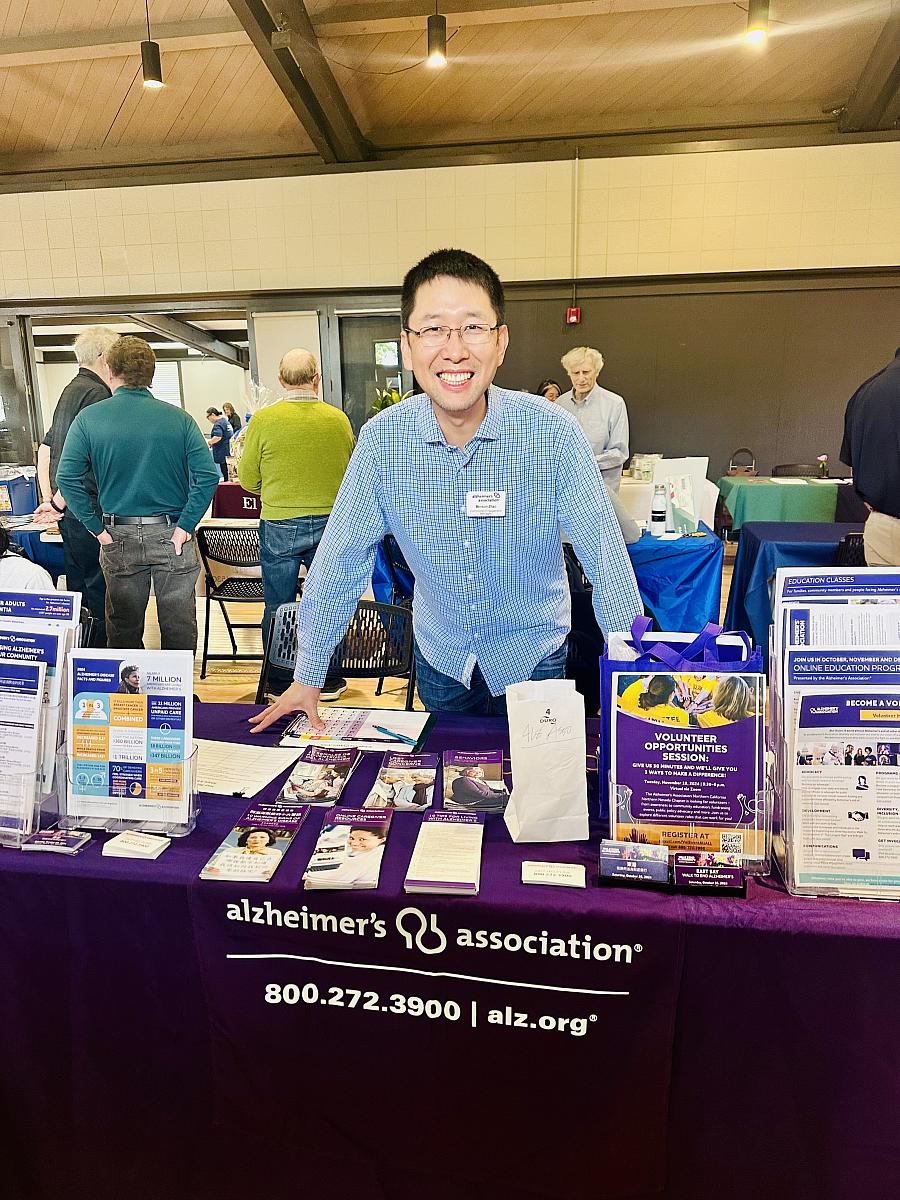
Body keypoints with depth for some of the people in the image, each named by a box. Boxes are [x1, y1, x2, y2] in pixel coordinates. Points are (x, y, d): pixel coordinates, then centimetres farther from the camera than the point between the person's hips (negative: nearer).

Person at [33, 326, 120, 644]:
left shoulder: (70, 389, 17)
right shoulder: (97, 393, -14)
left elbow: (45, 448, 21)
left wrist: (48, 498, 19)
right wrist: (57, 504, -16)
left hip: (68, 510, 10)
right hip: (89, 509, -10)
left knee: (77, 587, 18)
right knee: (100, 589, -3)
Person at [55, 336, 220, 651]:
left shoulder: (88, 419, -2)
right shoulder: (178, 418, -5)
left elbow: (67, 478, -8)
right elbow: (207, 475, -13)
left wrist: (97, 529, -4)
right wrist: (185, 525, -9)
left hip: (119, 538, 1)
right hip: (172, 537, -1)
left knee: (124, 628, 15)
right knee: (178, 626, 10)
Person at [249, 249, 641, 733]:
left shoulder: (553, 432, -21)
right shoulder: (383, 438, -16)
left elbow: (606, 556, -17)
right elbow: (341, 557, -9)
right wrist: (307, 677, -6)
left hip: (535, 655, -1)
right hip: (439, 655, 2)